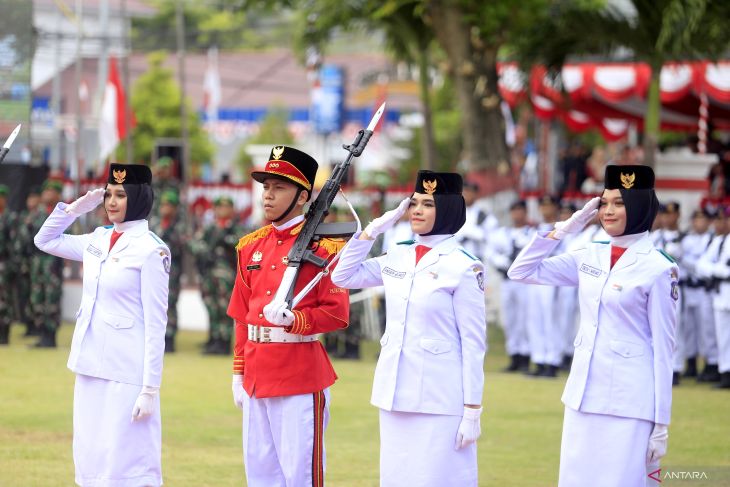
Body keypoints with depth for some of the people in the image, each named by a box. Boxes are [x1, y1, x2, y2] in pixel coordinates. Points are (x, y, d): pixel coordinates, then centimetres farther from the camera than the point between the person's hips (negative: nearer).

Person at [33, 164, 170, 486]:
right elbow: (45, 240, 25)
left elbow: (155, 325, -12)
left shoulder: (151, 250, -10)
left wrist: (150, 389, -15)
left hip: (126, 373, -7)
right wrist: (76, 207, 9)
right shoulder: (98, 241, 10)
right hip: (90, 366, 7)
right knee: (90, 460, 9)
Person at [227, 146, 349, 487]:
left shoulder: (322, 246, -7)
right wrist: (239, 374, 16)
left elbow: (337, 314, -10)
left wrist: (293, 319, -26)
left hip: (301, 377, -7)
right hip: (256, 376, 7)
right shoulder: (251, 246, 13)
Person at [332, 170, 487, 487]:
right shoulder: (397, 258, 9)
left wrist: (472, 411, -11)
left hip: (440, 399, -6)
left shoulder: (463, 267, -9)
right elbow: (343, 277, 17)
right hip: (395, 395, 6)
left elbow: (474, 344, -8)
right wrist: (374, 229, 6)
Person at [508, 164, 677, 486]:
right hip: (582, 394, 6)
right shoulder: (589, 258, 8)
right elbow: (521, 271, 12)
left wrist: (661, 424, -8)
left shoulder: (657, 269, -8)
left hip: (628, 402, -6)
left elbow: (663, 349, -7)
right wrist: (566, 227, 4)